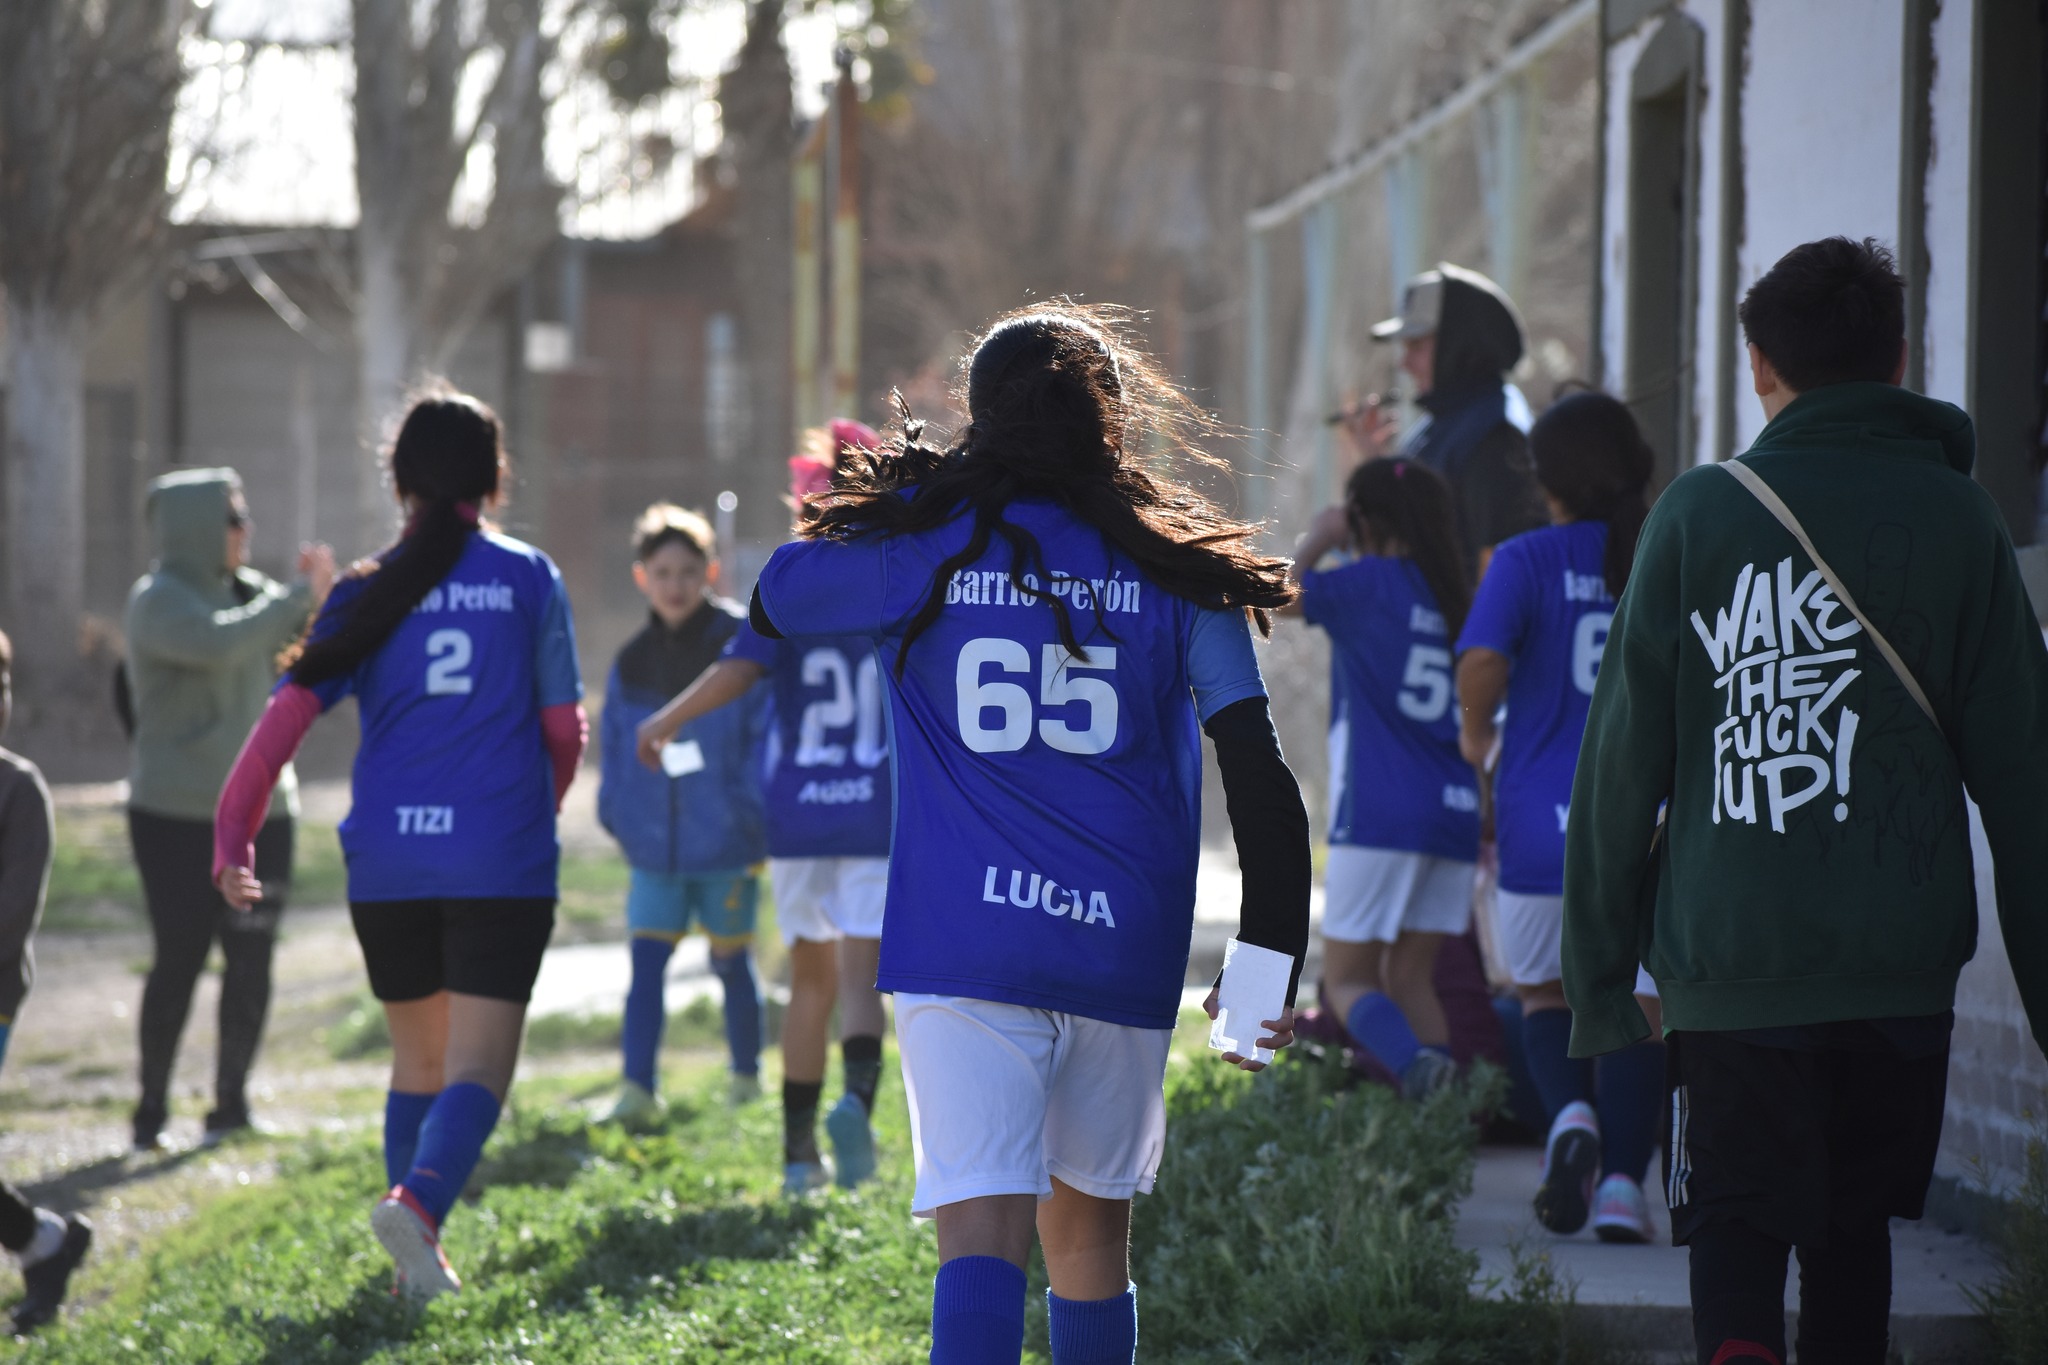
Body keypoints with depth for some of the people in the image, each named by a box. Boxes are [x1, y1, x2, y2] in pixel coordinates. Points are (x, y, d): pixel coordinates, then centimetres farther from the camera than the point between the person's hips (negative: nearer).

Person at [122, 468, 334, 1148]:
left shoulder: (246, 589, 10)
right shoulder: (157, 601, -11)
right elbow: (218, 645, -29)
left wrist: (317, 592, -8)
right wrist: (301, 596, -23)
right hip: (177, 816, -6)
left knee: (251, 960, 2)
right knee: (180, 959, -5)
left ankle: (231, 1104, 11)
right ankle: (151, 1111, 4)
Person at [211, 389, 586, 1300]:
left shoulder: (367, 589, 4)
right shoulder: (529, 579, 1)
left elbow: (290, 709, -5)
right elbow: (564, 729, 6)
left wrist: (232, 834, -5)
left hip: (387, 859, 3)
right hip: (502, 863, -2)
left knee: (417, 1062, 18)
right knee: (477, 1070, -5)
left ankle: (417, 1259, 17)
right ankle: (420, 1199, -32)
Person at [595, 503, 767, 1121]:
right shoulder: (632, 663, 7)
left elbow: (769, 733, -8)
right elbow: (617, 748, 15)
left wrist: (755, 813, -12)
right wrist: (617, 817, 6)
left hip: (726, 842, -3)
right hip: (655, 845, 4)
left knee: (730, 961, 10)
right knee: (646, 960, -5)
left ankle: (746, 1074, 27)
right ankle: (637, 1088, -6)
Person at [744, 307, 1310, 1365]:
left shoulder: (921, 544, 2)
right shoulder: (1177, 567, 5)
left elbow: (771, 602, 21)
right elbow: (1258, 775, 0)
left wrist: (901, 487, 33)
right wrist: (1271, 957, 3)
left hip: (962, 947, -2)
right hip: (1124, 950, 2)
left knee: (981, 1229, -11)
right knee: (1089, 1227, 19)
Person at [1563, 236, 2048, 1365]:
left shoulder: (1698, 513, 0)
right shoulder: (1955, 517, 3)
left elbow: (1622, 762, 0)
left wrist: (1597, 976, 7)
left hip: (1728, 963, -1)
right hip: (1901, 963, 1)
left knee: (1736, 1240, 3)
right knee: (1852, 1228, 18)